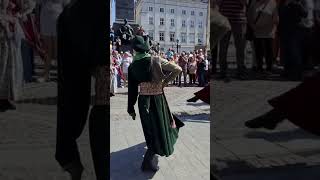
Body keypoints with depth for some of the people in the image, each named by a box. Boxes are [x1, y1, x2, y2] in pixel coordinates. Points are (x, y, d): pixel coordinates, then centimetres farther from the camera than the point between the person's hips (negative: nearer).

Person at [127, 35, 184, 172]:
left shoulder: (132, 66, -3)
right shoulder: (157, 61, -11)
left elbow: (132, 89, -1)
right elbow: (178, 69, -9)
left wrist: (131, 109, 6)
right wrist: (165, 82, 0)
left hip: (143, 101, 4)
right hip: (157, 99, -4)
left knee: (151, 129, 24)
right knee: (159, 130, 9)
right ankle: (147, 163, 6)